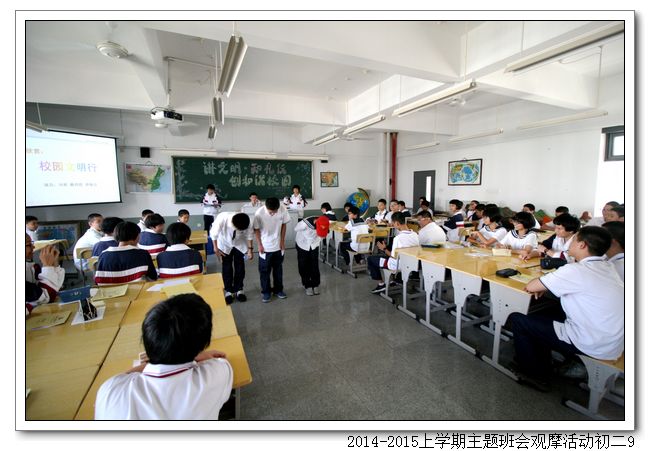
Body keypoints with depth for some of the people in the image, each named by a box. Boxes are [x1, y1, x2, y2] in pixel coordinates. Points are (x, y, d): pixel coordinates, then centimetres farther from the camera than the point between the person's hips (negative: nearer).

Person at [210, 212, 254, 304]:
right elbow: (213, 233, -20)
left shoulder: (247, 223, -34)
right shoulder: (222, 218, -38)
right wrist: (216, 249, -13)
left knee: (240, 268, 5)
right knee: (226, 268, 3)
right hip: (225, 245, -1)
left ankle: (239, 290, 22)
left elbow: (249, 235, -13)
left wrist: (250, 249, -12)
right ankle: (229, 291, 19)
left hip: (240, 245, 1)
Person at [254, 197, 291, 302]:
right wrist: (259, 245, -8)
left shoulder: (283, 210, -17)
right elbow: (256, 230, -9)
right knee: (265, 271, 9)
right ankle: (266, 292, 25)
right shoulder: (259, 213, -22)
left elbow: (284, 225, -3)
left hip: (278, 246, 2)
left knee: (278, 269, 15)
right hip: (265, 247, -2)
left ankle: (278, 289, 32)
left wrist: (282, 241, -1)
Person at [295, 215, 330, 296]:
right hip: (302, 245, -2)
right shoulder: (305, 223, -39)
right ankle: (307, 286, 21)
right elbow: (296, 229, -14)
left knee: (314, 266, 5)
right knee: (303, 267, 5)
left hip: (314, 246, 2)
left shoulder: (324, 225, -27)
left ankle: (316, 285, 23)